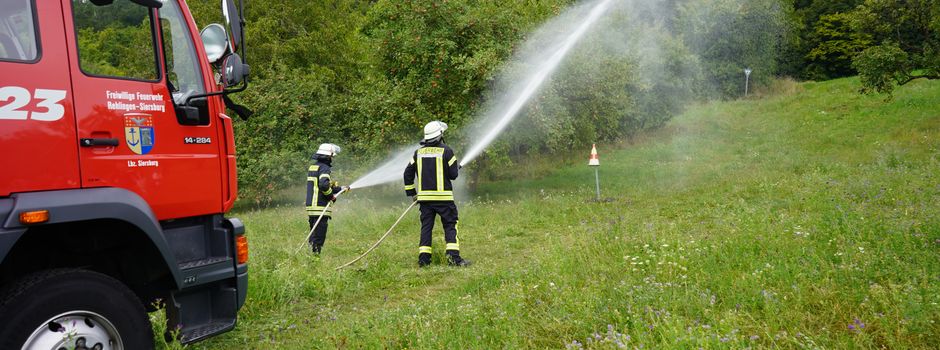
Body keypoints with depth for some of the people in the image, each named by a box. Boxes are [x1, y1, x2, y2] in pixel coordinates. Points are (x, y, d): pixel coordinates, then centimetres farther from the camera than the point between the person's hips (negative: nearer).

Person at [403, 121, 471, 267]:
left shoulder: (418, 152, 9)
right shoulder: (446, 151, -6)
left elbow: (408, 173, 10)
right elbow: (453, 174, -6)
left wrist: (411, 193, 16)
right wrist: (457, 166, 16)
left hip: (424, 196, 4)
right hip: (443, 196, -4)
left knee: (426, 227, 9)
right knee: (450, 226, 2)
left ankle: (424, 258, 6)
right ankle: (453, 256, -8)